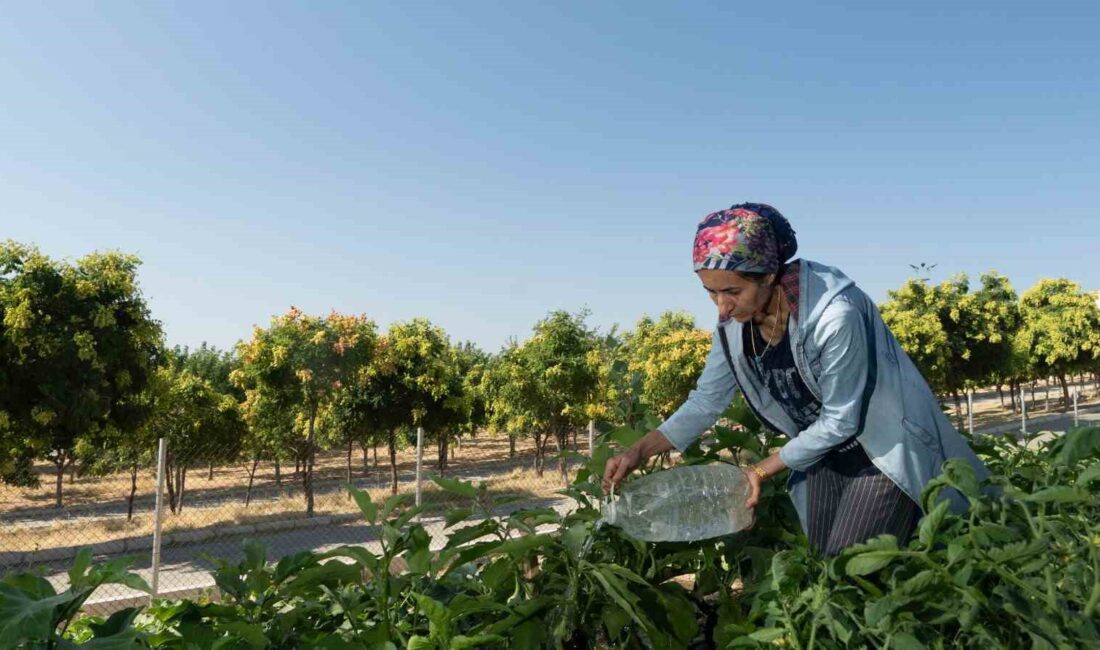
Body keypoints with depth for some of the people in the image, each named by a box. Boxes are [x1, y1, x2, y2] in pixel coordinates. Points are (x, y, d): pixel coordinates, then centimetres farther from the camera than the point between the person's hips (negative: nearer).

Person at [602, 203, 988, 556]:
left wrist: (763, 471, -18)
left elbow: (840, 421, -23)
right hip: (823, 452, 6)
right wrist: (639, 452, -14)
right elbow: (706, 401, -4)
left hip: (885, 450, -6)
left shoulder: (836, 315, -33)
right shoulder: (734, 322, -14)